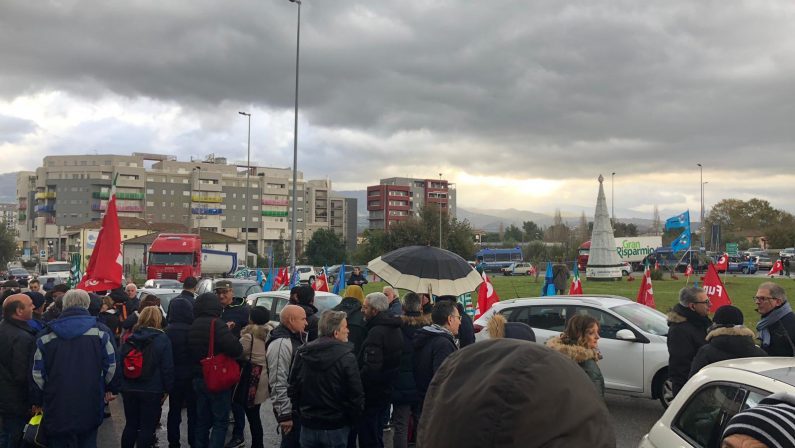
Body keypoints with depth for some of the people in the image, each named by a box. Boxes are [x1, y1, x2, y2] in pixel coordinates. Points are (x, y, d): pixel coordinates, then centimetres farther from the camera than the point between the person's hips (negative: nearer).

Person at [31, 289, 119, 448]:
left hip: (56, 409, 1)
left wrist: (38, 401, 13)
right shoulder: (101, 331, -6)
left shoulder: (47, 334, -1)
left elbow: (38, 373, 2)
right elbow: (111, 365, -4)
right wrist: (111, 389, 11)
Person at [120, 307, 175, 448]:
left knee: (131, 425, 16)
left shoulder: (130, 338, 4)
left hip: (129, 389, 4)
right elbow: (167, 367, -9)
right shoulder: (162, 339, -8)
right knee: (147, 427, 4)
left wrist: (121, 385, 14)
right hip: (152, 390, -4)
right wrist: (167, 389, -1)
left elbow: (121, 363, 8)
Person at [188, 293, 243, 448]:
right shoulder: (216, 324, -18)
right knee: (220, 421, 3)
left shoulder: (193, 326, 6)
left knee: (202, 420, 17)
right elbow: (235, 348, -28)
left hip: (198, 378, 7)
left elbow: (192, 351, 15)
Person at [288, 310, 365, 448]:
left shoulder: (302, 353, -2)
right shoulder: (346, 358, -17)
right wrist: (351, 419, 1)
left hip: (308, 426, 4)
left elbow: (293, 388, 4)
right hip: (335, 427, -4)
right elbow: (356, 395, -16)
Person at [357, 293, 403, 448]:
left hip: (372, 394, -9)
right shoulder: (395, 328, 7)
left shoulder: (376, 332, -23)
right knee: (377, 434, 22)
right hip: (387, 391, 9)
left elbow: (371, 367, -29)